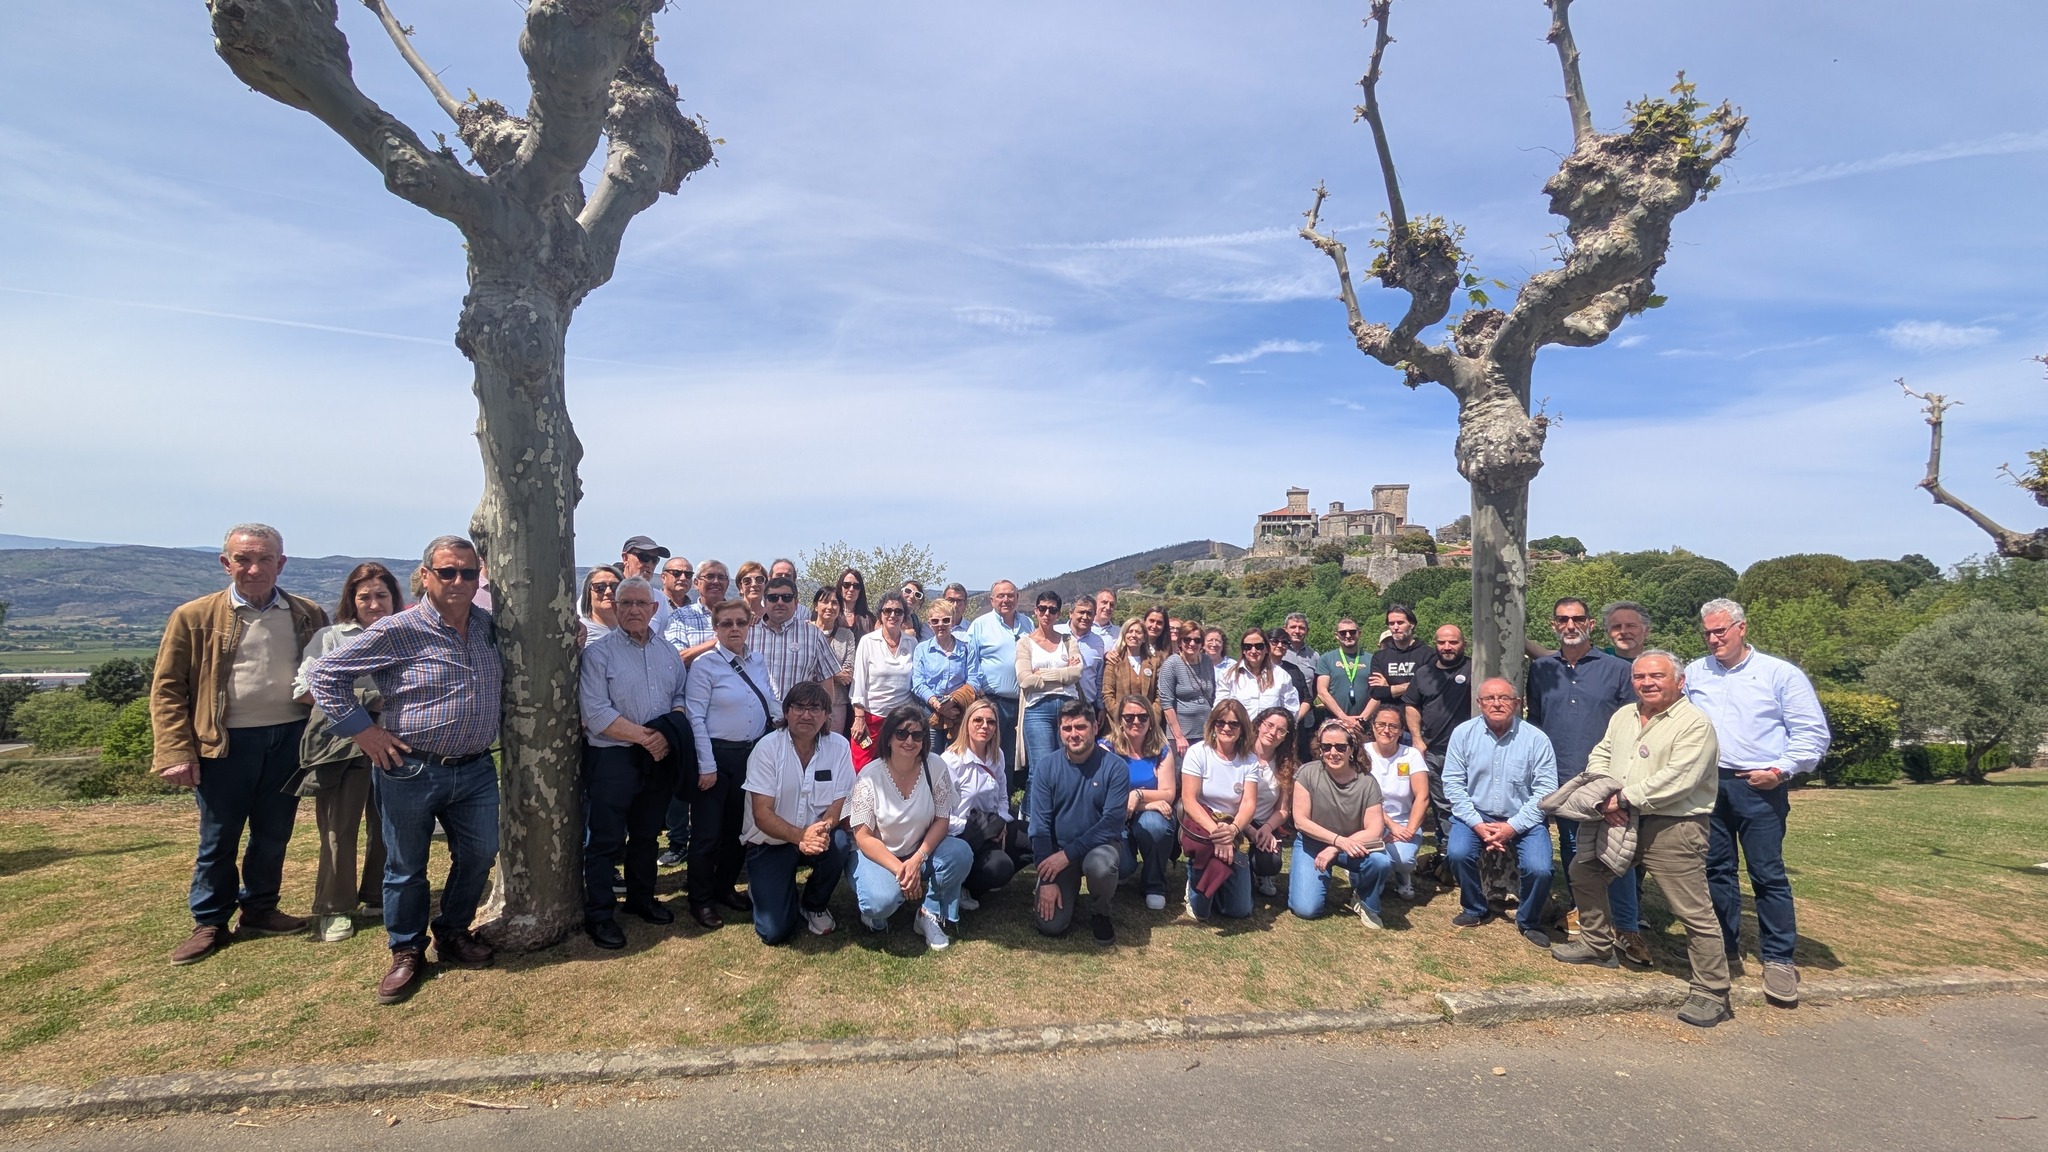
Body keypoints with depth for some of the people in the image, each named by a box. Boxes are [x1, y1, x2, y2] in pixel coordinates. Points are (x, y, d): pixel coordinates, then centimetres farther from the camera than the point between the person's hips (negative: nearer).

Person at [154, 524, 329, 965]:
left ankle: (260, 910, 30)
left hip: (289, 737, 2)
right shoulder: (194, 617, -3)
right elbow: (167, 688, -2)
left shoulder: (308, 615, 3)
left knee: (274, 834, 13)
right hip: (226, 743, -2)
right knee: (219, 838, 9)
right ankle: (210, 923, 25)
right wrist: (177, 753, -9)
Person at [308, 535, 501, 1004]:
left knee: (479, 856, 13)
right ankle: (407, 951, 30)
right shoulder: (398, 631, -13)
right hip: (411, 772, -4)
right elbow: (324, 673, -9)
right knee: (406, 867, 10)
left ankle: (453, 933, 35)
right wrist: (360, 728, -11)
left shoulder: (488, 625, 3)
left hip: (476, 771, 5)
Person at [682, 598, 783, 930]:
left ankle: (725, 888, 35)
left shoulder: (757, 661, 6)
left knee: (739, 828, 17)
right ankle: (700, 901, 19)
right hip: (718, 754, -6)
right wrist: (707, 766, -16)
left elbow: (769, 701, 17)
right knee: (707, 832, 3)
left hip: (752, 753, 6)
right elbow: (695, 718, -14)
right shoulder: (705, 665, -11)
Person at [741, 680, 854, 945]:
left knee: (840, 842, -32)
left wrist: (821, 829, -32)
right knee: (775, 932, -15)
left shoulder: (839, 746, -8)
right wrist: (800, 836, -35)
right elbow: (762, 813, -18)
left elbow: (839, 804, -8)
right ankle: (764, 889, 22)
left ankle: (814, 905, -1)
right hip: (770, 842, -2)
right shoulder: (767, 747, -14)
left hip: (817, 836, 2)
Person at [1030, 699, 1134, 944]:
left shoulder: (1115, 767, -13)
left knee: (1100, 865, -37)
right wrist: (1047, 880, -15)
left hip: (1101, 844, -1)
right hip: (1057, 850, 2)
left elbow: (1112, 822, -17)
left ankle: (1099, 913, -3)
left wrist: (1069, 853, -24)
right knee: (1051, 924, -14)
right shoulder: (1045, 767, -8)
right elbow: (1040, 825, -9)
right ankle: (1070, 891, 22)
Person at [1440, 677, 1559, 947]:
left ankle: (1529, 922, 13)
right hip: (1476, 814, 1)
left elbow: (1546, 790, -10)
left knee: (1539, 869, -20)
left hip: (1523, 819, -1)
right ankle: (1475, 910, 9)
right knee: (1458, 853, -23)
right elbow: (1453, 783, -6)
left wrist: (1512, 827, -16)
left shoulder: (1536, 738, -10)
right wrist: (1477, 824, -15)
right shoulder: (1463, 733, -6)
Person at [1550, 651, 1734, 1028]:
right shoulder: (1624, 716, 12)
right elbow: (1599, 755, 11)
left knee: (1694, 912, -4)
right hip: (1624, 822, 8)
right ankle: (1598, 946, 30)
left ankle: (1712, 994, 9)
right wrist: (1606, 797, -7)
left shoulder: (1695, 724, -13)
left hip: (1674, 828, -8)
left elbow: (1676, 781, -22)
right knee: (1583, 869, 14)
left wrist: (1625, 799, -18)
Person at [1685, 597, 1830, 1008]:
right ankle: (1724, 950, 21)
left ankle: (1778, 959, 9)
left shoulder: (1781, 674, -1)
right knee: (1717, 870, 10)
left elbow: (1814, 734, -2)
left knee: (1768, 875, -1)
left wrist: (1782, 770, -11)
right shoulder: (1694, 673, 10)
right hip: (1707, 785, 4)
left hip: (1759, 788, -3)